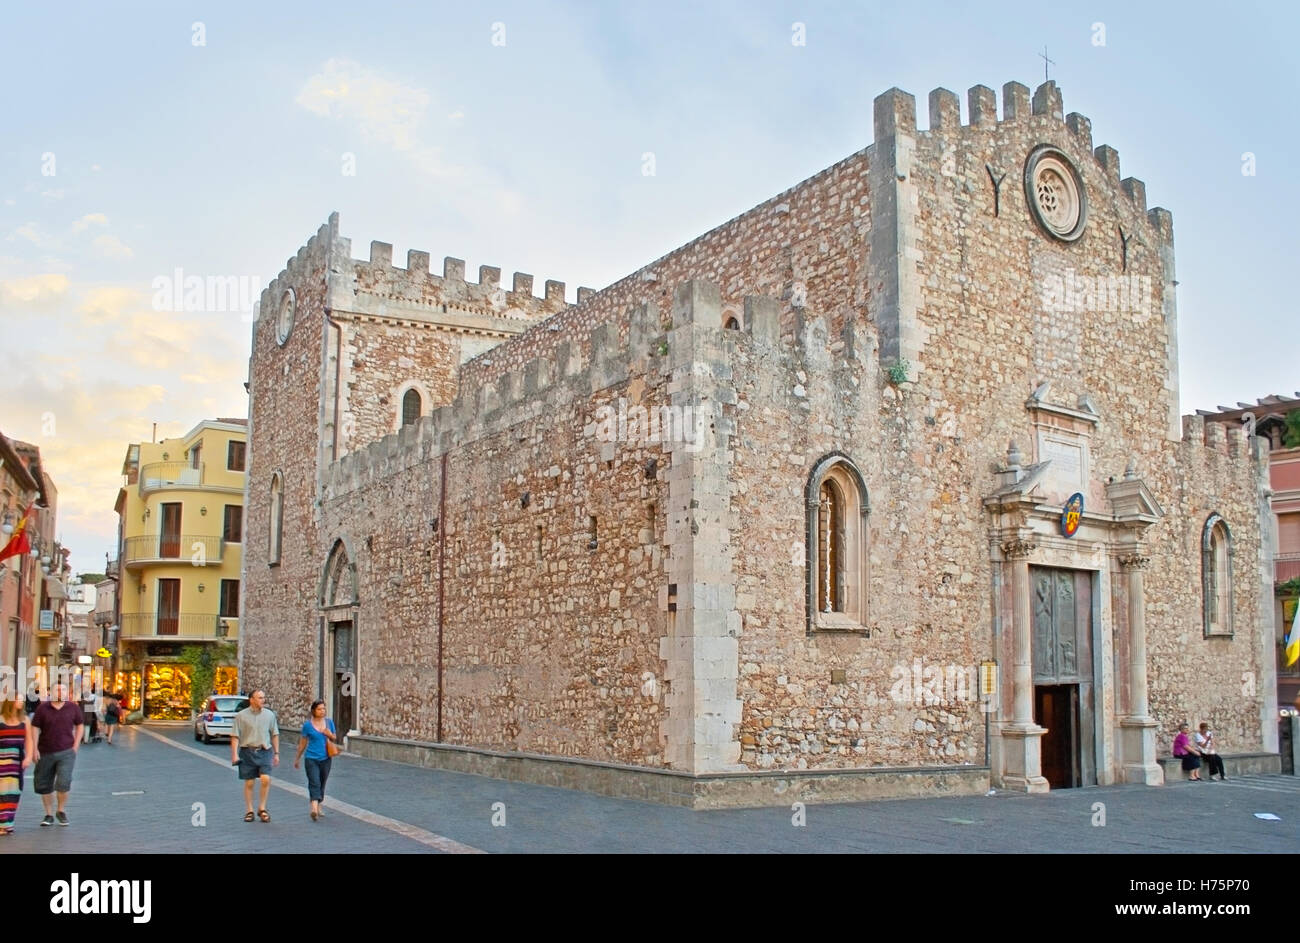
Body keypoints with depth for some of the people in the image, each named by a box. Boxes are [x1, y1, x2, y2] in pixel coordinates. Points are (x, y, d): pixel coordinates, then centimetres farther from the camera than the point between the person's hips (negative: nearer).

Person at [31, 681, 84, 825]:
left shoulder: (74, 708, 0)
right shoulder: (42, 708, -3)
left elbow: (79, 726, 10)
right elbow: (35, 728, 0)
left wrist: (75, 746, 3)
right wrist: (35, 748, -7)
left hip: (66, 752, -1)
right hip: (45, 753, 1)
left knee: (64, 783, -13)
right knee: (44, 786, 8)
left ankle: (61, 811, 9)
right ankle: (49, 814, 24)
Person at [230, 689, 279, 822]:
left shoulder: (269, 715, 8)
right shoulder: (241, 715, 0)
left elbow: (275, 735, 14)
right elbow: (235, 736, -1)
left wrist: (276, 753, 11)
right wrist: (234, 754, -9)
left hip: (264, 751, 1)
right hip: (247, 752, -1)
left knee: (265, 779, -13)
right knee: (249, 782, 5)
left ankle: (262, 808, 3)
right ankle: (249, 811, 18)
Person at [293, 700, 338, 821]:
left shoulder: (329, 722, 4)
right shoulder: (308, 725, -4)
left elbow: (335, 738, 14)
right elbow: (302, 743, 6)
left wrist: (330, 735, -9)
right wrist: (297, 758, 13)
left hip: (325, 758, 4)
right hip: (312, 758, -4)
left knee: (322, 784, 12)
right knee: (314, 783, -16)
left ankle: (318, 807, 25)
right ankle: (314, 809, -28)